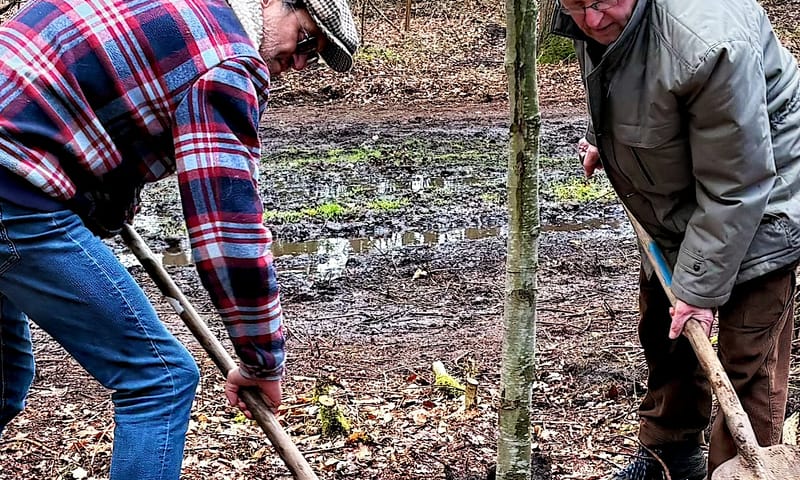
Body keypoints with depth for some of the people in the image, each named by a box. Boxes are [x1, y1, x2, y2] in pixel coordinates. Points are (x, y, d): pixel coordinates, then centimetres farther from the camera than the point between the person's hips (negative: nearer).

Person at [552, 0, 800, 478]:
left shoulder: (710, 43, -40)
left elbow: (734, 189, -31)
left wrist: (701, 289, -24)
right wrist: (602, 139, 21)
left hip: (755, 208, -8)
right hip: (675, 206, 9)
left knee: (747, 363, -6)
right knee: (664, 332, 21)